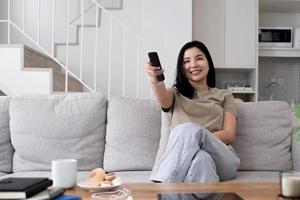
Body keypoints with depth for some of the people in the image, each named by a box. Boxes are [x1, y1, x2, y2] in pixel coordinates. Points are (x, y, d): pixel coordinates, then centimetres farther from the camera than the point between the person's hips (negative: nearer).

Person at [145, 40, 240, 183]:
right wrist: (155, 79, -31)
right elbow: (163, 99, -6)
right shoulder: (176, 94, 22)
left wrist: (195, 137, -14)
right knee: (201, 158, -38)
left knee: (190, 129, -33)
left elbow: (229, 135, 7)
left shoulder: (224, 96, 22)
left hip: (221, 158, 1)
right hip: (185, 159, 0)